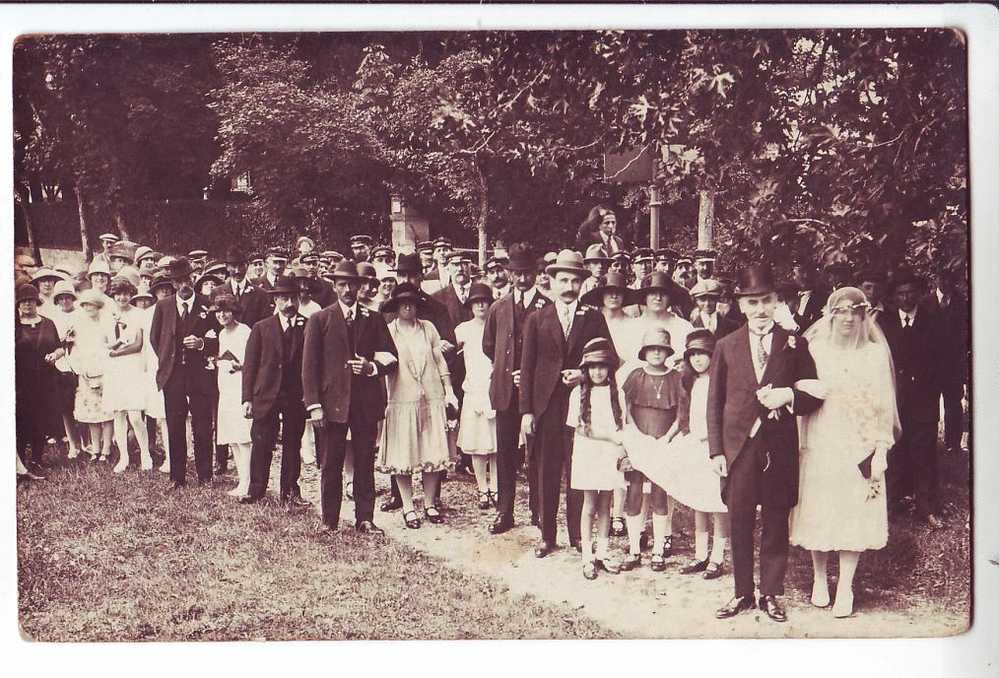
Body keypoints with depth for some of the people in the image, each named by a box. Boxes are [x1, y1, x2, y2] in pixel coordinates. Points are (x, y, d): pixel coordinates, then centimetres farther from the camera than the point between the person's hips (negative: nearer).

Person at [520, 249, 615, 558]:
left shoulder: (594, 318, 7)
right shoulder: (537, 319, 6)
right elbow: (527, 368, 4)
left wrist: (585, 374, -10)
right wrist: (526, 411, -2)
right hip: (546, 405, 0)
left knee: (579, 472, 3)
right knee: (547, 473, 5)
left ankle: (578, 534, 15)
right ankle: (547, 535, 15)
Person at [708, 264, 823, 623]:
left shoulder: (794, 344, 4)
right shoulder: (726, 346, 6)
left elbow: (813, 396, 7)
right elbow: (715, 403, 7)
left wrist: (789, 396, -15)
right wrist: (716, 451, 1)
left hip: (780, 447, 0)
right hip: (739, 446, 1)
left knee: (776, 522, 6)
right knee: (740, 523, 6)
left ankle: (771, 593, 20)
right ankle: (743, 593, 20)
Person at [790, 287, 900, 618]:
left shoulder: (875, 353, 2)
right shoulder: (815, 349, 3)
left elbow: (883, 406, 2)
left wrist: (881, 451, -2)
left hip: (858, 450, 0)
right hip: (819, 446, 1)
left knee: (853, 516, 0)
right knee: (818, 514, 7)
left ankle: (845, 589, 9)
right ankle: (819, 579, 24)